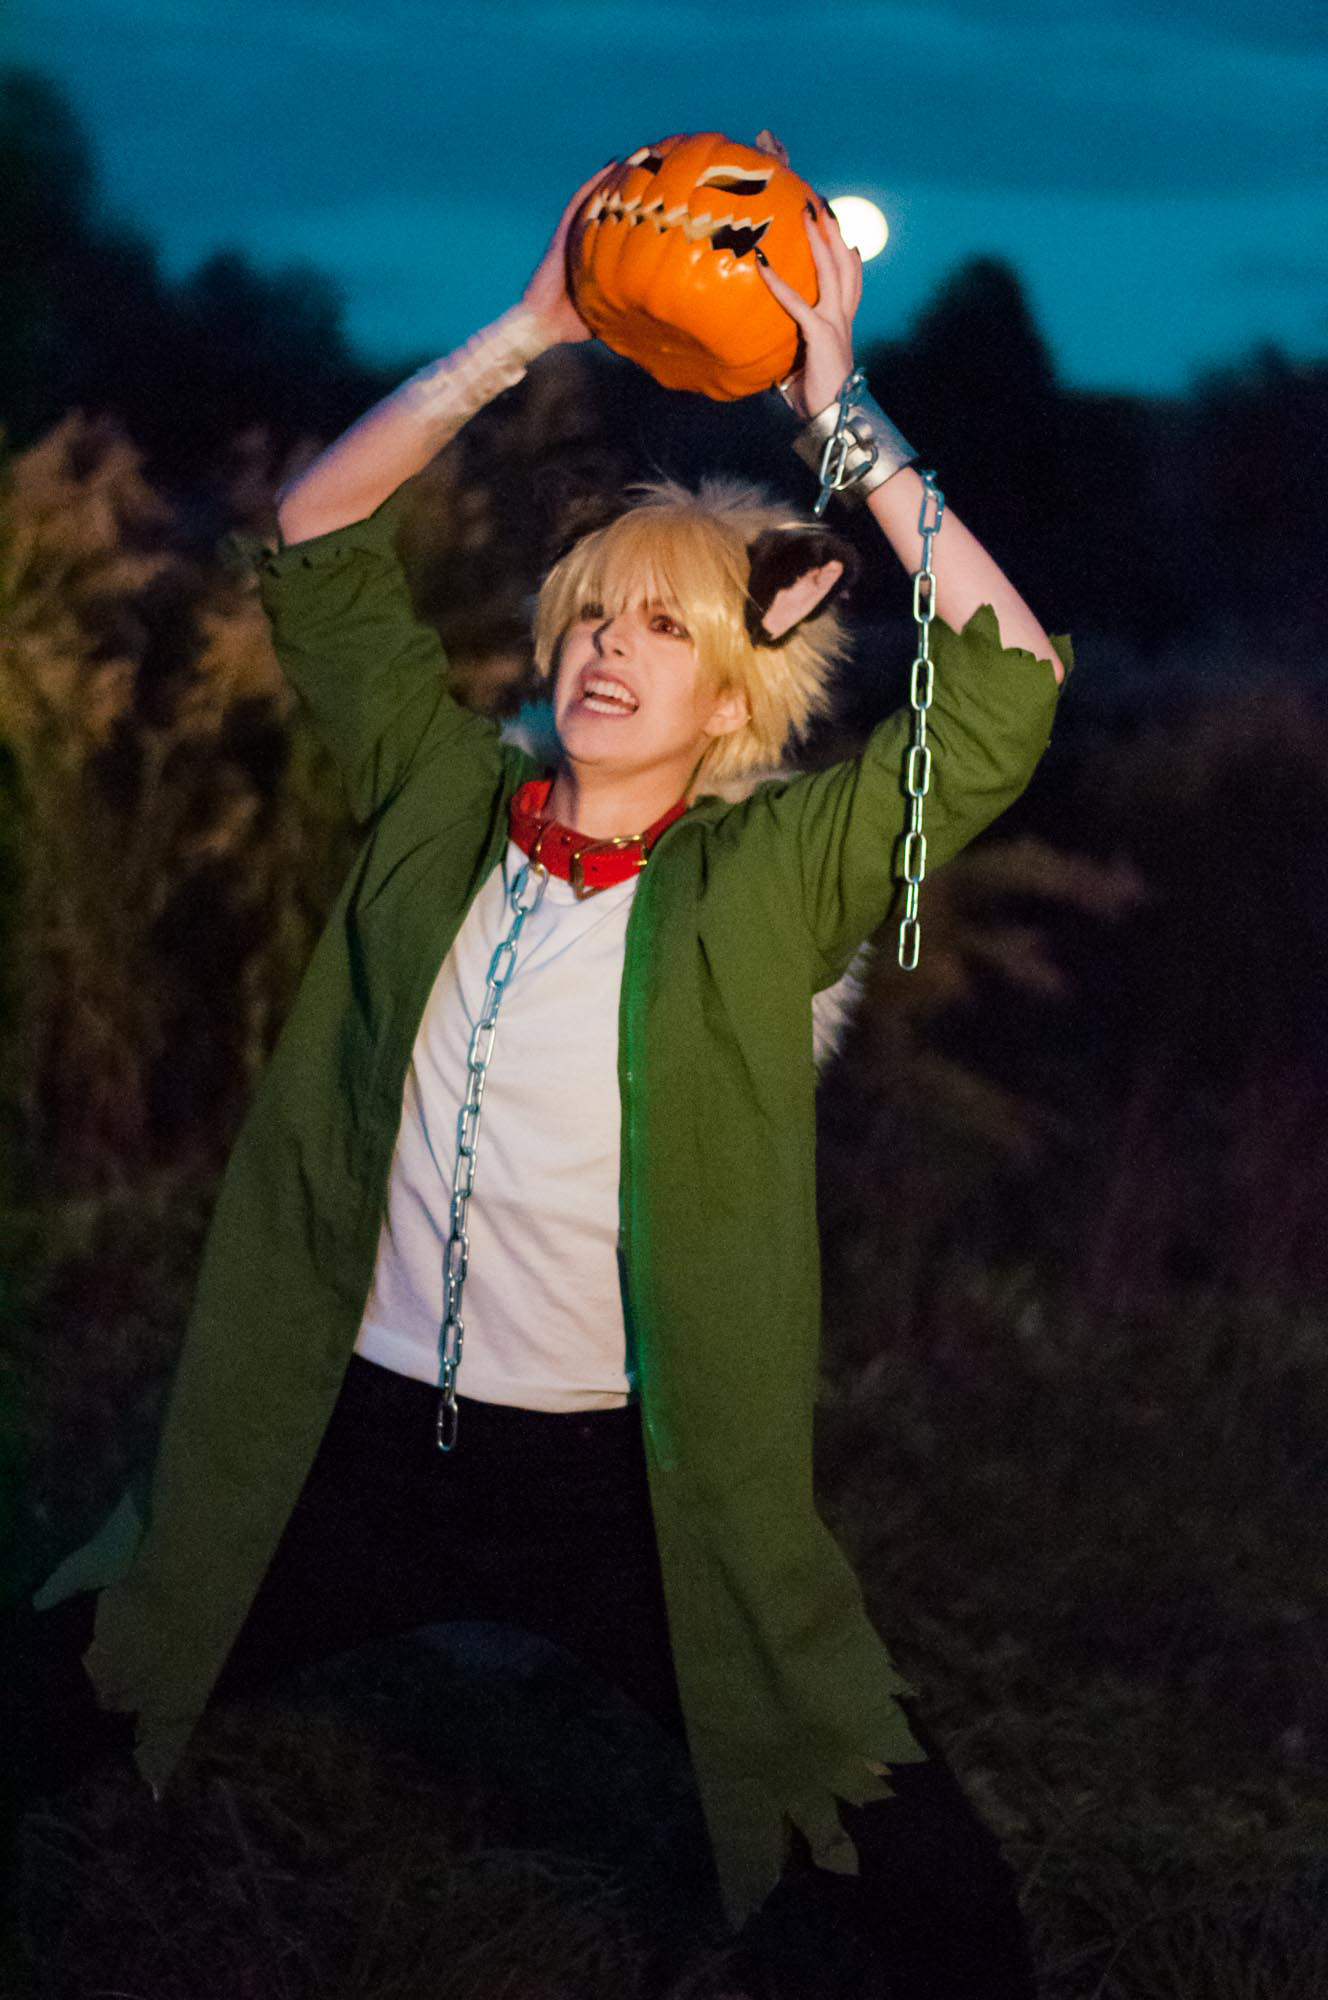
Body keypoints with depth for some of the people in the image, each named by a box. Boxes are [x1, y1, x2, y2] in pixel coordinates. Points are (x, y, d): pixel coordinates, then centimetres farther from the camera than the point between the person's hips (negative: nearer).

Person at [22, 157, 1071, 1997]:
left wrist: (838, 412, -15)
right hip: (360, 1434, 2)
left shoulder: (768, 882, -4)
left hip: (631, 1480, -2)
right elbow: (318, 541, 3)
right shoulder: (441, 805, 3)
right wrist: (528, 335, -5)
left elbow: (1009, 683, -14)